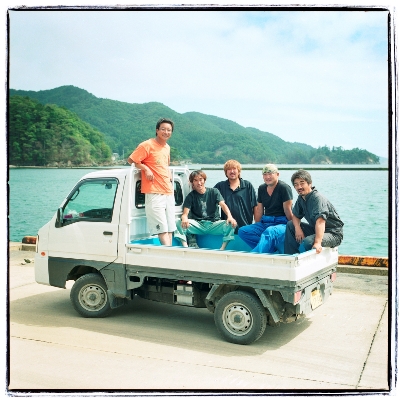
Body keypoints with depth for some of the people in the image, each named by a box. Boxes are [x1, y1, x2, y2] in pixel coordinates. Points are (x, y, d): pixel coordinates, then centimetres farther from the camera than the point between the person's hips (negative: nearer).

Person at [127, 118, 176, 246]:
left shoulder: (167, 147, 16)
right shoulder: (147, 145, -6)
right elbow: (131, 160, -5)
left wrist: (170, 176, 15)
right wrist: (146, 168, -14)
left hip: (169, 192, 8)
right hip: (154, 193, -7)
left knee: (170, 228, 7)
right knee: (162, 229, -10)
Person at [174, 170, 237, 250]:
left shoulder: (214, 192, 5)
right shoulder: (191, 196, 5)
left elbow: (223, 205, -10)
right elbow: (185, 213, -7)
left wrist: (230, 217, -33)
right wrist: (184, 218, -35)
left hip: (214, 224, 0)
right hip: (198, 225, 0)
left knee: (231, 224, -29)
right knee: (179, 223, -26)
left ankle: (222, 248, -27)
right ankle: (185, 247, -27)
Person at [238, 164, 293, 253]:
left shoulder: (284, 188, -5)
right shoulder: (261, 189, 14)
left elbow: (287, 210, -7)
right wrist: (257, 227, 11)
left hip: (282, 223, -7)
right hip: (265, 223, 7)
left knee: (269, 232, -40)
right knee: (242, 231, -15)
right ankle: (271, 248, -23)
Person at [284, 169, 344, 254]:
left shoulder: (317, 198, -22)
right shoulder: (301, 198, 4)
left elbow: (320, 220, -36)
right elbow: (296, 215, 14)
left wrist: (317, 242, -49)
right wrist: (297, 228, -10)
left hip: (334, 234, -9)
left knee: (307, 242, -34)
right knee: (290, 225, 4)